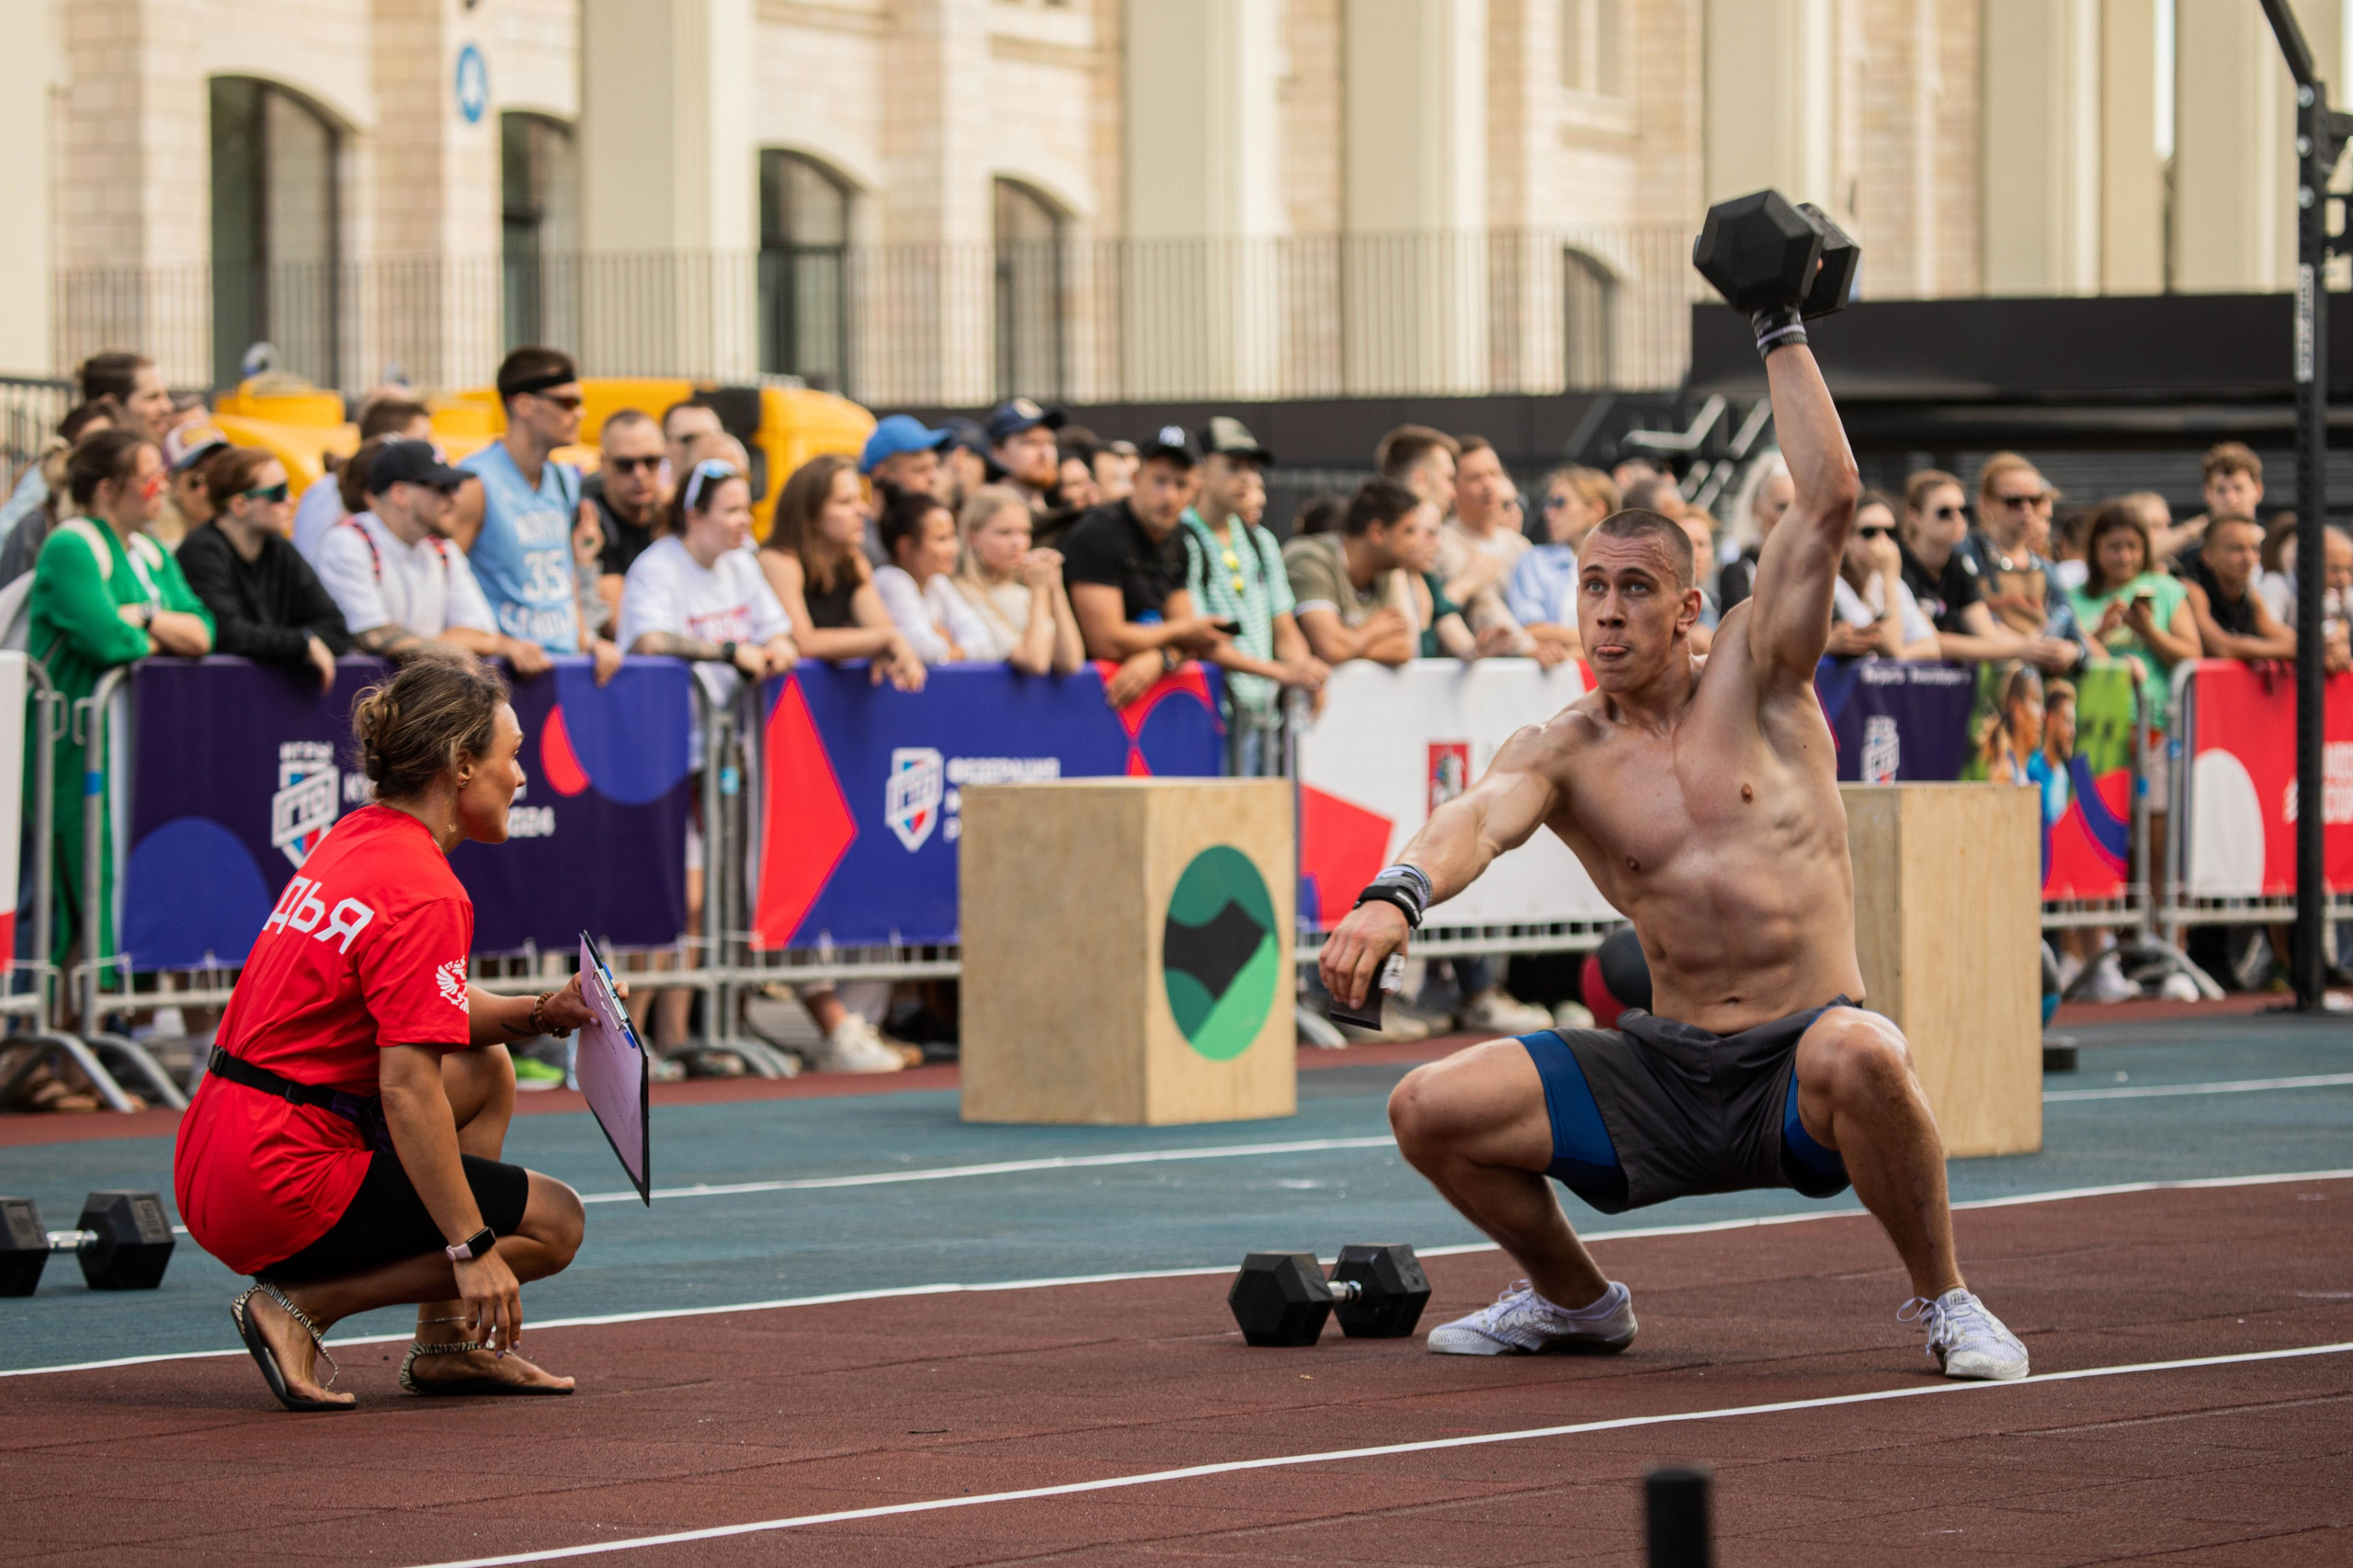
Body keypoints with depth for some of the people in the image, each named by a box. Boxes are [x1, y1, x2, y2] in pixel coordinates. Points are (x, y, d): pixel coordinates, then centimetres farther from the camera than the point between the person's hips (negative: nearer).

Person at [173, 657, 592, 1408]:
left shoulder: (354, 841, 11)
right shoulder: (425, 895, -18)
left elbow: (432, 1011, 23)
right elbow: (408, 1089, -23)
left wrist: (535, 1014, 5)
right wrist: (472, 1248, -20)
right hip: (284, 1182, -10)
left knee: (487, 1069, 23)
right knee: (555, 1222, 1)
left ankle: (447, 1342, 19)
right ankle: (299, 1307, -6)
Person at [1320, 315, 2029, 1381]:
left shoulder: (1757, 677, 2)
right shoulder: (1564, 752, 3)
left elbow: (1828, 496, -7)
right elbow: (1480, 818, -20)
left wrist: (1781, 329, -3)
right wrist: (1396, 895, -41)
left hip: (1797, 1072, -3)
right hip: (1665, 1071, 3)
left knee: (1857, 1057, -40)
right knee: (1430, 1111, -12)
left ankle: (1944, 1301, -14)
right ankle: (1574, 1302, 17)